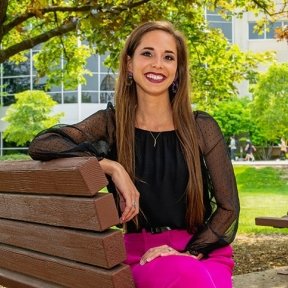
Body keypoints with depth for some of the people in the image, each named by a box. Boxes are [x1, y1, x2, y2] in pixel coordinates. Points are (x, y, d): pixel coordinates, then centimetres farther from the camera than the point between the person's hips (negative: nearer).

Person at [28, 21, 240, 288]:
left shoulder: (202, 127, 1)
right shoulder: (110, 123, 0)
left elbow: (228, 207, 2)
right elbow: (41, 144, -14)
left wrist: (190, 252, -12)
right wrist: (112, 167, -22)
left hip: (202, 248, 1)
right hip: (142, 252, -1)